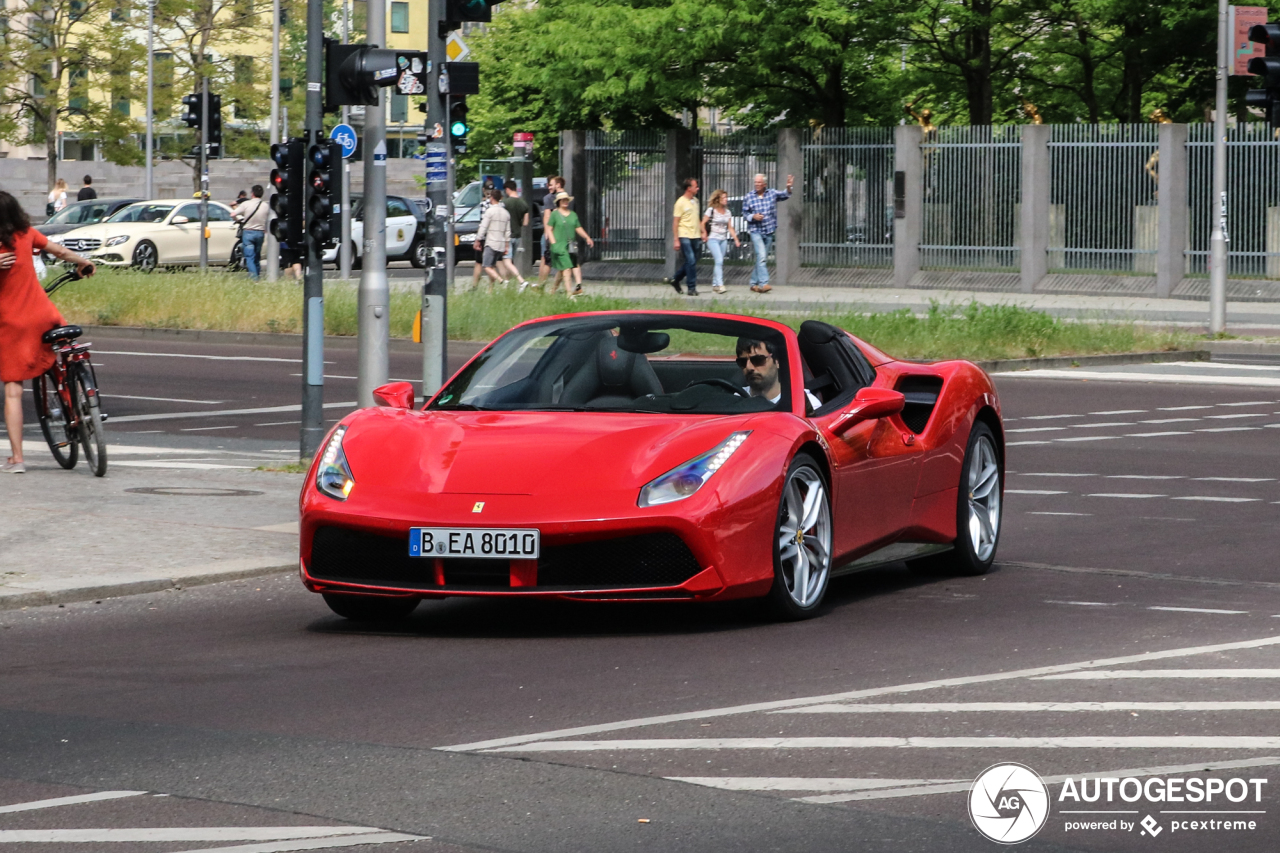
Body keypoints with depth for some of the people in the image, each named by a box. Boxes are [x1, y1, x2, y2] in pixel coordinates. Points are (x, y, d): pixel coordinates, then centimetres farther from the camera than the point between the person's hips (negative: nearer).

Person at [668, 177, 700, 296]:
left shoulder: (695, 201, 14)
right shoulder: (680, 202, -8)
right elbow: (675, 222, -8)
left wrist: (701, 233, 18)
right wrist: (676, 240, -12)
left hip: (695, 237, 7)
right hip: (684, 237, -7)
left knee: (691, 263, 9)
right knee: (691, 261, -11)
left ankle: (675, 279, 28)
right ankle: (692, 288, -6)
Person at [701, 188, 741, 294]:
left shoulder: (727, 212, 11)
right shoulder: (711, 210, -4)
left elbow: (730, 228, 14)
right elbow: (703, 224, -2)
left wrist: (736, 239, 8)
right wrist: (704, 233, -13)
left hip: (723, 240, 6)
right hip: (712, 239, -6)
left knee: (720, 262, 6)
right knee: (719, 261, -18)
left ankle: (714, 284, 17)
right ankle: (720, 285, -22)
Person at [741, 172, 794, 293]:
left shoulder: (772, 194, 2)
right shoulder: (749, 197, -1)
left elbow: (785, 196, -11)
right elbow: (744, 213, 5)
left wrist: (788, 188, -31)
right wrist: (753, 217, -14)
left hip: (769, 232, 3)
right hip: (755, 231, -3)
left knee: (762, 258, 9)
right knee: (761, 256, -17)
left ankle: (754, 283, 19)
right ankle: (763, 283, -22)